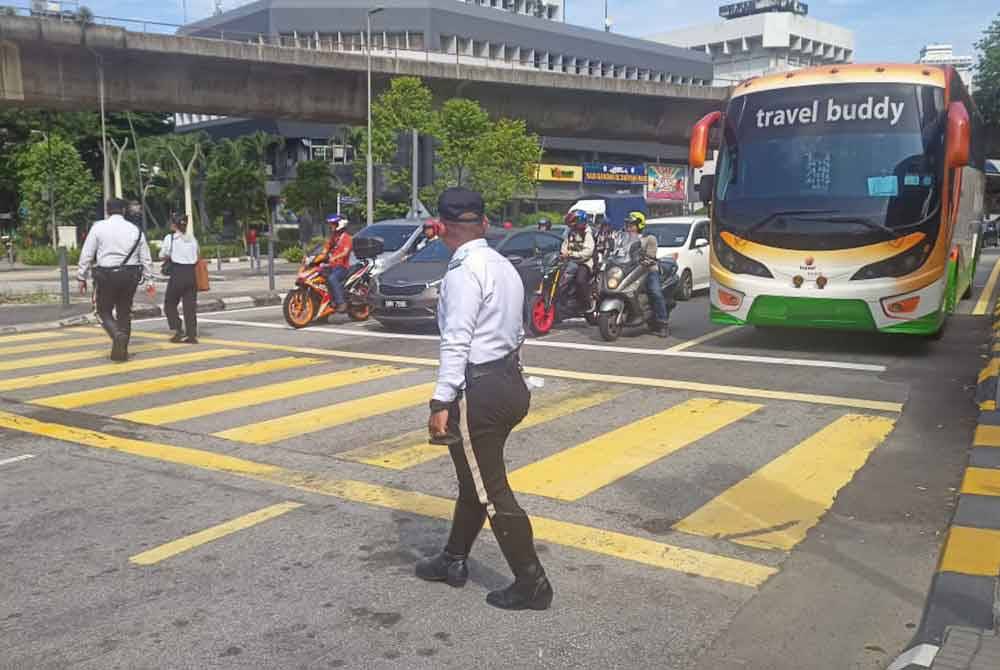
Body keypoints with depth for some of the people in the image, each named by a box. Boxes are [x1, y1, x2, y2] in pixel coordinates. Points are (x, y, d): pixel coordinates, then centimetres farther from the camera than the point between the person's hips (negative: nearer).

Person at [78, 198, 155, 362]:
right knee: (124, 312, 13)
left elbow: (87, 254, -1)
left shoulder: (99, 227, -1)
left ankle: (118, 335, -18)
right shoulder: (135, 229, 7)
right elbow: (146, 258, 9)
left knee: (104, 311, 10)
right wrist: (149, 280, 15)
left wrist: (82, 277, 7)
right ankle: (121, 351, 14)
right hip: (130, 275, 3)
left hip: (106, 275, -3)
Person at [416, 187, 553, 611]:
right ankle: (454, 561, 37)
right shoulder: (502, 265, 11)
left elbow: (456, 343, -22)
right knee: (473, 479, 21)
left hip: (482, 390, -10)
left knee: (491, 491, 1)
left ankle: (531, 585, 10)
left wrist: (441, 402, -21)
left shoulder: (464, 273, -16)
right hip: (509, 380, 10)